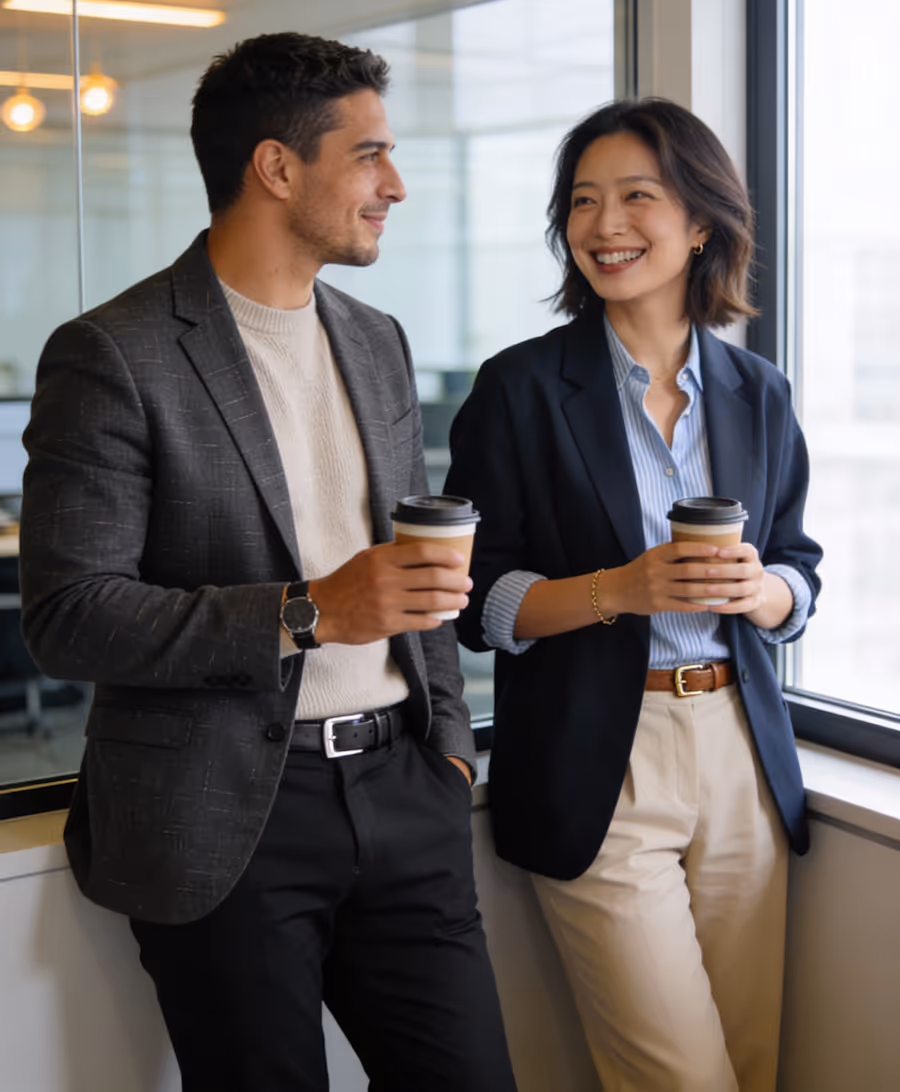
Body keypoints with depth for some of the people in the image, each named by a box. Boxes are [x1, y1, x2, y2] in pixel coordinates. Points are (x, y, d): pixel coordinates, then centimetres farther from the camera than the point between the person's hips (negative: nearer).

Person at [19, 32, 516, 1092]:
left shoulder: (377, 341, 13)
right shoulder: (112, 355, -9)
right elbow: (66, 615, -15)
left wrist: (449, 744, 12)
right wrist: (307, 613, -21)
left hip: (399, 793, 6)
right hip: (228, 817, -5)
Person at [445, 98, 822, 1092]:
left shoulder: (757, 394, 9)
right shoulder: (520, 389, -3)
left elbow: (799, 579, 13)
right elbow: (479, 601, -5)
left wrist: (756, 590, -11)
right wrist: (620, 589, -20)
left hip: (742, 757, 4)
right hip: (598, 771, -4)